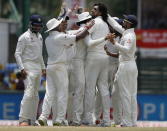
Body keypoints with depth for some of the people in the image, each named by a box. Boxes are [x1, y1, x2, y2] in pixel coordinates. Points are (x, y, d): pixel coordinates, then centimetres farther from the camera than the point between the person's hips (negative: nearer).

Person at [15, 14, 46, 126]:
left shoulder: (40, 37, 17)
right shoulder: (24, 37, -8)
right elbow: (17, 54, -11)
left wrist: (43, 67, 21)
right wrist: (22, 69, -20)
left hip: (38, 67, 8)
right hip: (28, 67, -8)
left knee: (35, 95, 7)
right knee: (29, 93, -19)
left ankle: (32, 120, 9)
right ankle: (23, 119, -23)